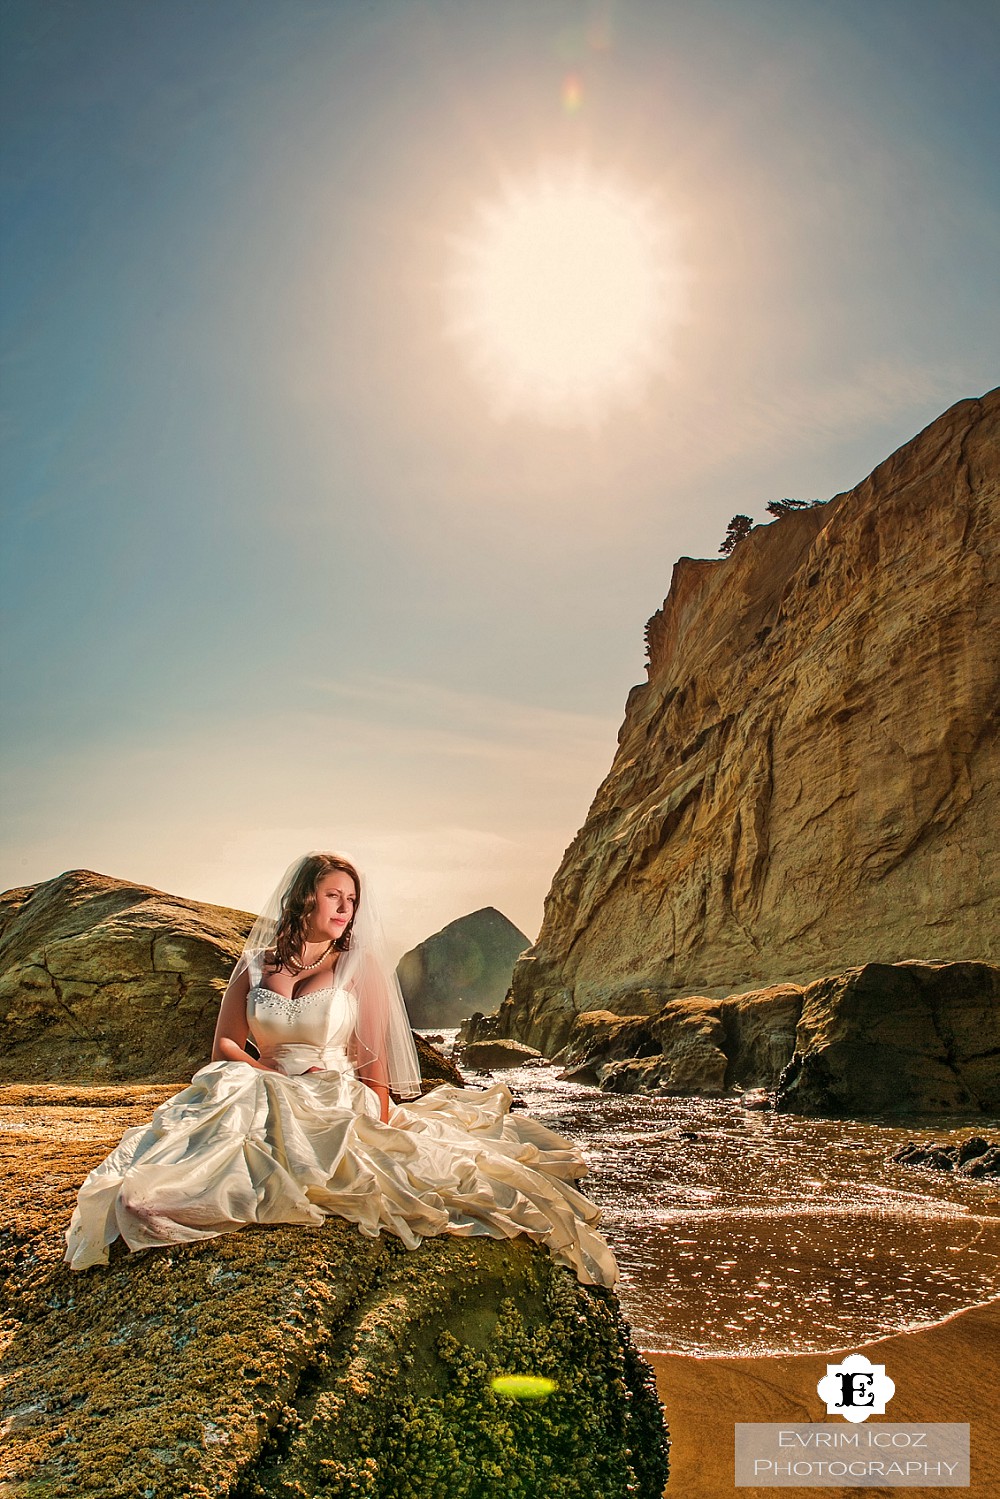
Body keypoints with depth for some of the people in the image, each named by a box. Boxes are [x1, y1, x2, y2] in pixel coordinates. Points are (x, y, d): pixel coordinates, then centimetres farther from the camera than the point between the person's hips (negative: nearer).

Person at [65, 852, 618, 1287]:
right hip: (264, 1105, 1)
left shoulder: (359, 967, 6)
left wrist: (380, 1120, -12)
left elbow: (373, 1058, 4)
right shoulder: (254, 966, 11)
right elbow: (224, 1045, 10)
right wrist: (269, 1074, -9)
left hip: (340, 1109, -1)